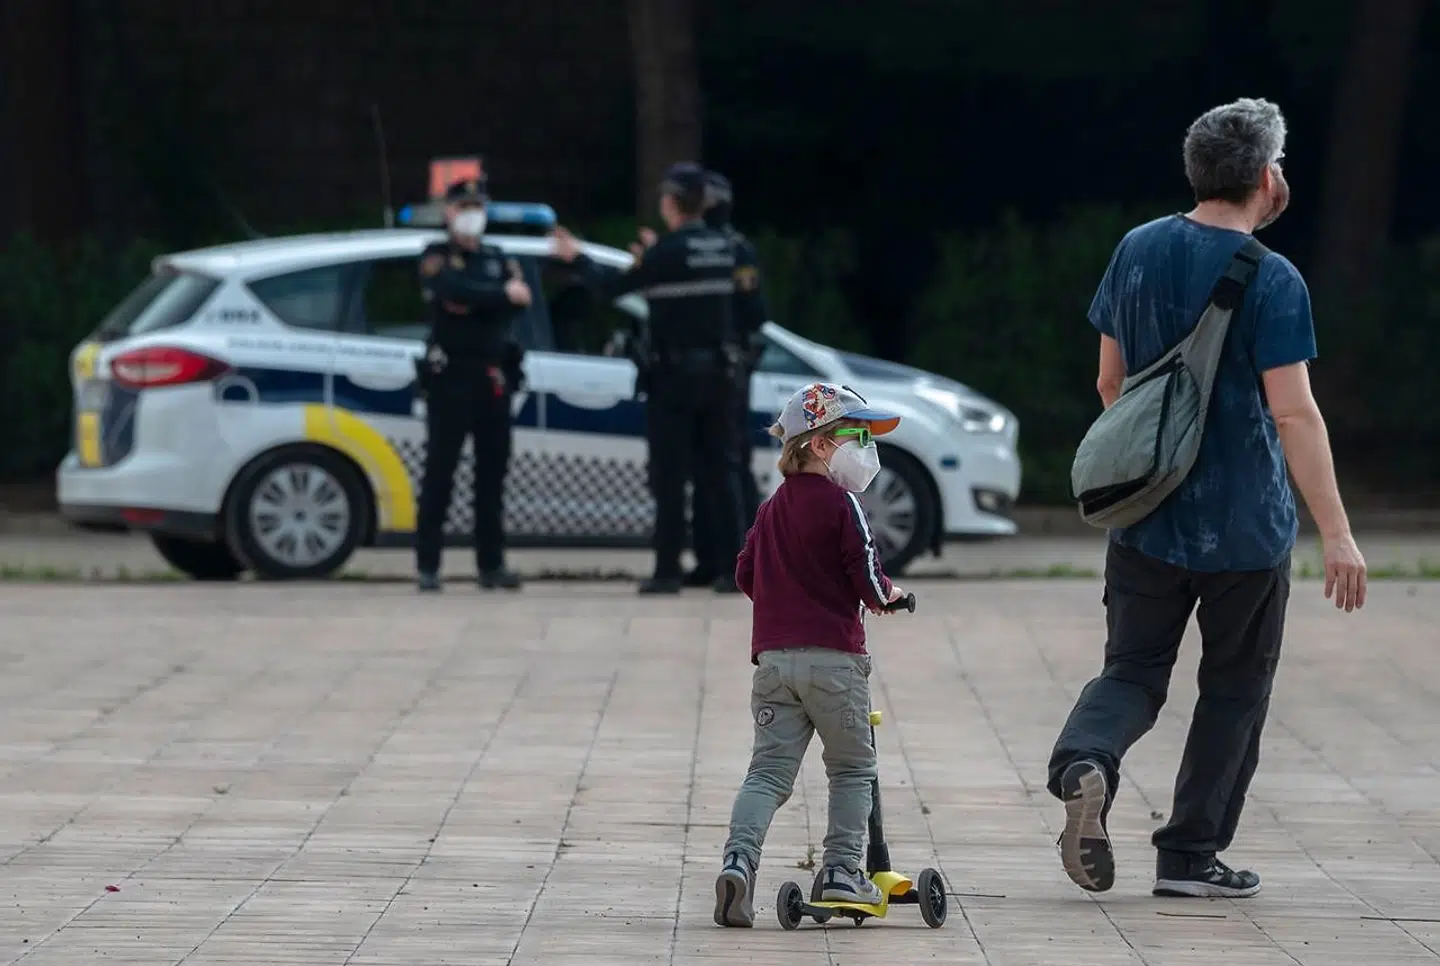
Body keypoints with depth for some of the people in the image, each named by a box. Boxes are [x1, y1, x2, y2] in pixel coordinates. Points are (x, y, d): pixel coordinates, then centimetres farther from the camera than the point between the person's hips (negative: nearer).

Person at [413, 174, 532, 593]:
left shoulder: (497, 258, 16)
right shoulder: (436, 258, 2)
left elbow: (520, 299, -1)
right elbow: (453, 290, -19)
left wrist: (472, 302, -14)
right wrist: (500, 295, -14)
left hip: (494, 378, 5)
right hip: (450, 376, -5)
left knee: (493, 472, 6)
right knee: (440, 471, -7)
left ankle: (491, 564, 11)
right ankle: (428, 566, -6)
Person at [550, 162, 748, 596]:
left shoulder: (668, 251, -13)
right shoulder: (722, 248, 5)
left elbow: (612, 286, -8)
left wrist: (577, 258, 7)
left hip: (675, 374, -5)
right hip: (718, 373, 5)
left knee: (670, 476, -1)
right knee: (718, 472, 7)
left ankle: (668, 570, -3)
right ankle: (733, 568, 2)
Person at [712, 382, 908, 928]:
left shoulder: (771, 509, 15)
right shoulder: (839, 504, -6)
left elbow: (746, 575, 18)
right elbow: (868, 579, -10)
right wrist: (888, 595, 12)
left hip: (773, 656, 5)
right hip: (833, 656, -5)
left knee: (769, 770, 2)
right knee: (852, 769, 10)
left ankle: (739, 856, -19)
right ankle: (842, 870, 5)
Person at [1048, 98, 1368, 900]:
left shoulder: (1138, 252, 2)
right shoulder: (1272, 282, -15)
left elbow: (1110, 380, 11)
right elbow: (1294, 414, -20)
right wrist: (1337, 534, -19)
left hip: (1147, 522, 4)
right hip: (1246, 528, -4)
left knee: (1134, 671, 10)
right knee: (1234, 686, 12)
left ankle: (1086, 761, -21)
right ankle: (1192, 853, 14)